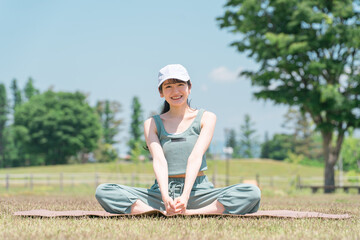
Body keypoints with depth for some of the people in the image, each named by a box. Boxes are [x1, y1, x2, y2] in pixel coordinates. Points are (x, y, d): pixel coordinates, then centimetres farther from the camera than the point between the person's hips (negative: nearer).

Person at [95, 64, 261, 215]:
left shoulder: (206, 118, 6)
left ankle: (190, 213, -33)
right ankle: (165, 213, -32)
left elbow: (195, 157, -10)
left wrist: (185, 196, -26)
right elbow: (159, 160, -8)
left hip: (197, 190, -1)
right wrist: (166, 198, -27)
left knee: (252, 193, -28)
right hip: (161, 192, 1)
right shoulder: (152, 124, 9)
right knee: (103, 191, -22)